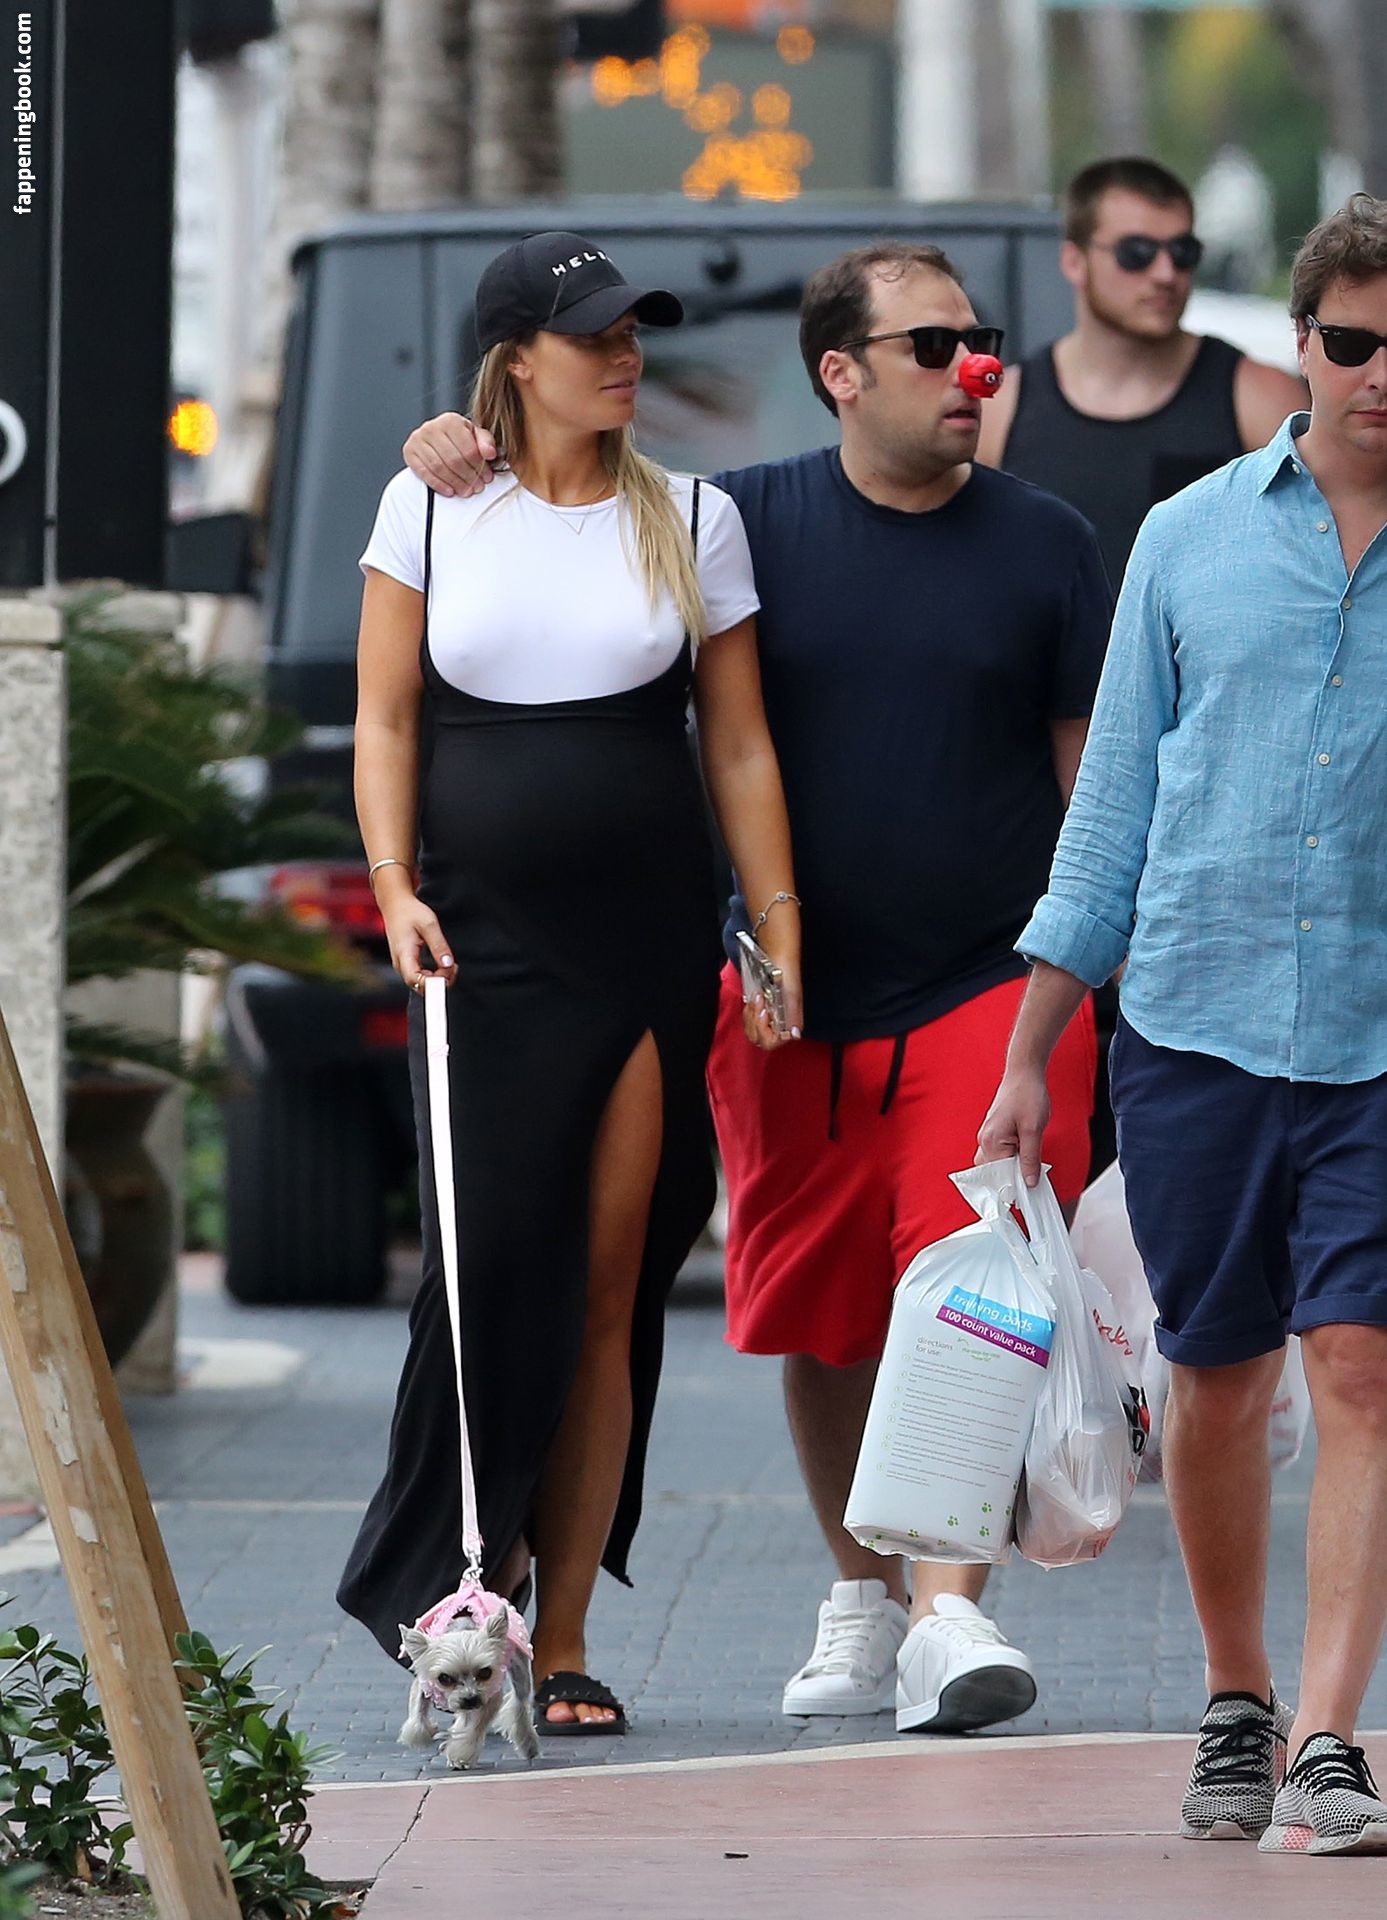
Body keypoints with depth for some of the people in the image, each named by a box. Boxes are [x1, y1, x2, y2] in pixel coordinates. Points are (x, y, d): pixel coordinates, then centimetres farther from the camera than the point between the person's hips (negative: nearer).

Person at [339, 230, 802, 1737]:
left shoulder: (692, 523, 7)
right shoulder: (430, 512, 6)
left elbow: (739, 744, 8)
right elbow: (386, 722, 6)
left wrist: (781, 929, 2)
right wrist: (394, 887, -8)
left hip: (650, 951, 1)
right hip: (483, 956, -1)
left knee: (608, 1291, -1)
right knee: (495, 1265, -10)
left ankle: (561, 1638, 4)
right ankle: (469, 1580, 5)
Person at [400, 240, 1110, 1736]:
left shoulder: (1043, 545, 2)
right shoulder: (750, 521, 2)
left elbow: (1097, 771, 6)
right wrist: (465, 460, -9)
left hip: (992, 989, -2)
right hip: (796, 999, 2)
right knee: (820, 1324, 10)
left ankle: (948, 1615, -19)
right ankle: (861, 1603, 27)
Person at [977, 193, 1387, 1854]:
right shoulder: (1189, 538, 8)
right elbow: (1114, 801, 12)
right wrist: (1029, 1055, 10)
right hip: (1194, 1018, 2)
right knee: (1215, 1386, 8)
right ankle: (1235, 1712, 25)